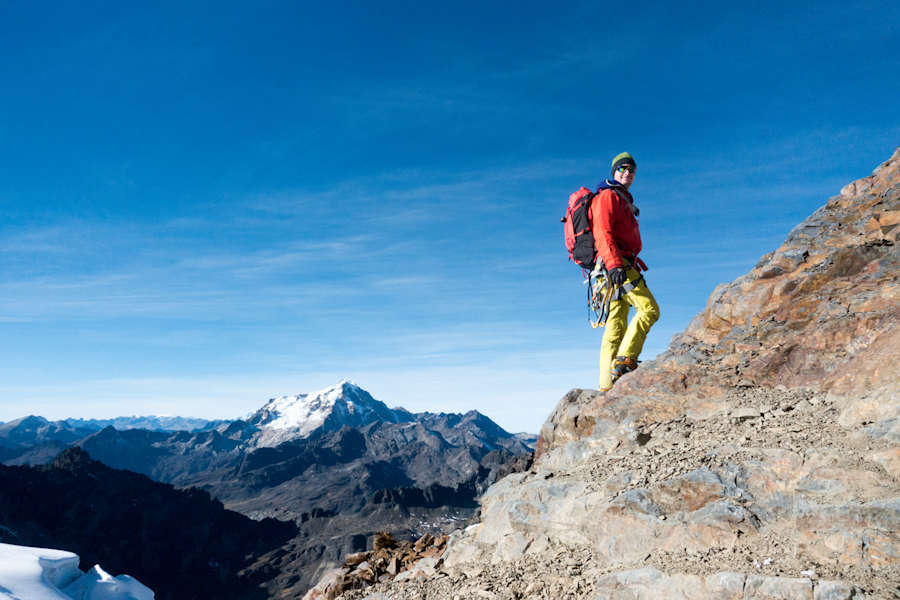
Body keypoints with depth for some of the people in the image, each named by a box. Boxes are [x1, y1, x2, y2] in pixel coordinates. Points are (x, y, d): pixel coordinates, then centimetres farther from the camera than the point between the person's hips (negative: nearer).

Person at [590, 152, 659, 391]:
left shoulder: (624, 201, 31)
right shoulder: (608, 196, 0)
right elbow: (603, 232, -14)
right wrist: (614, 264, -27)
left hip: (619, 266, 9)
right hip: (616, 265, -9)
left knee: (616, 327, 2)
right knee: (649, 309, -19)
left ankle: (607, 384, -1)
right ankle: (625, 360, -25)